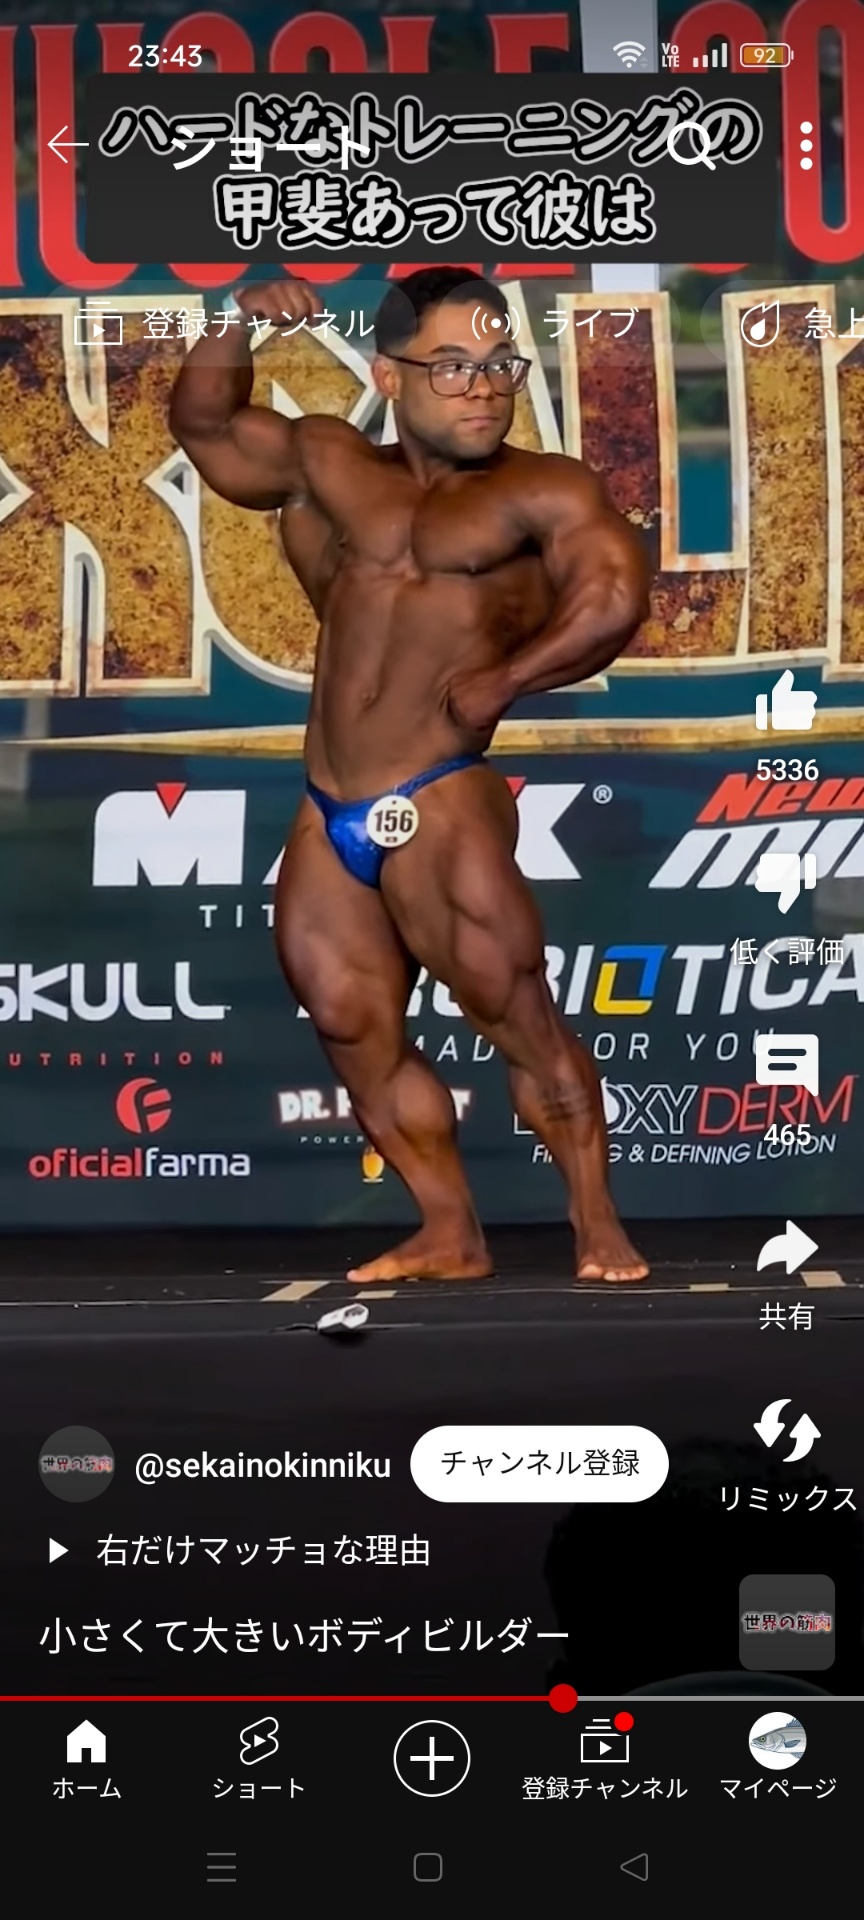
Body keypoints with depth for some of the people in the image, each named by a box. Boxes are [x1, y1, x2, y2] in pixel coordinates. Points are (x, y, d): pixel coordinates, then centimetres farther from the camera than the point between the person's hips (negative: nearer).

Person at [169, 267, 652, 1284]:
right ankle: (452, 1237, 23)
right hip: (325, 821, 6)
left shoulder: (544, 490, -4)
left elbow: (615, 595, -21)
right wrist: (239, 324, 7)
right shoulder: (326, 461, 13)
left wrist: (498, 683, -14)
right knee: (357, 1040, 11)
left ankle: (597, 1229, 11)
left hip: (441, 807, -6)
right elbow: (201, 422, 24)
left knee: (521, 1022, -4)